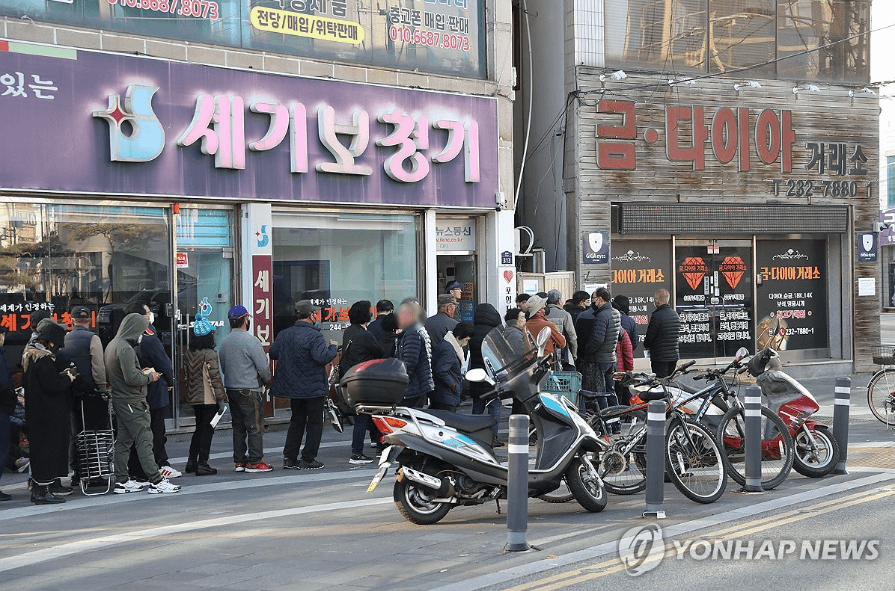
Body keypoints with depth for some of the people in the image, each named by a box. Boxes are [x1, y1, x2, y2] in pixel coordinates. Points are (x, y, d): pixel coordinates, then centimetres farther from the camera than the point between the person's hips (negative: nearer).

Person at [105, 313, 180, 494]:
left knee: (123, 441, 13)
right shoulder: (125, 349, -19)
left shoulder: (112, 345, 13)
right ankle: (156, 481, -8)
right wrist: (149, 377, -8)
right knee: (144, 440, -8)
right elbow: (131, 378, -25)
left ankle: (121, 481, 17)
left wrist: (142, 373, 14)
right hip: (132, 402, -10)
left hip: (119, 401, 10)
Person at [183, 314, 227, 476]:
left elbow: (186, 375, 12)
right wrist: (221, 397, -11)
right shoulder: (209, 354, -15)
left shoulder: (189, 353, 6)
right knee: (207, 430, 0)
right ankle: (202, 464, -1)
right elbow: (215, 377, -16)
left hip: (194, 398, 7)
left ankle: (191, 462, 20)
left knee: (199, 428, 19)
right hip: (209, 399, -7)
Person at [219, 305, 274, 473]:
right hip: (249, 390, -7)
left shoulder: (224, 342, 9)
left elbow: (223, 367, 15)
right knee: (255, 427, -2)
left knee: (238, 427, 13)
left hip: (231, 389, 7)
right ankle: (254, 461, -3)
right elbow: (263, 367, -12)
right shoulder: (251, 341, -14)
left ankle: (239, 461, 16)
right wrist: (268, 381, 6)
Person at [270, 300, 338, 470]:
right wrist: (333, 347, -10)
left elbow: (273, 353, 10)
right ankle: (308, 459, 4)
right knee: (314, 423, 4)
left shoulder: (284, 335, 3)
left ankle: (289, 458, 16)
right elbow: (323, 357, -28)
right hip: (314, 386, -7)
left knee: (297, 421, 17)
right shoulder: (314, 336, -18)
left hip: (293, 386, 7)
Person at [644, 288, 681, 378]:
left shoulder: (657, 316, -17)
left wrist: (646, 345, 10)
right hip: (674, 355, 8)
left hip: (660, 357, -8)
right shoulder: (675, 315, 10)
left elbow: (650, 336, -12)